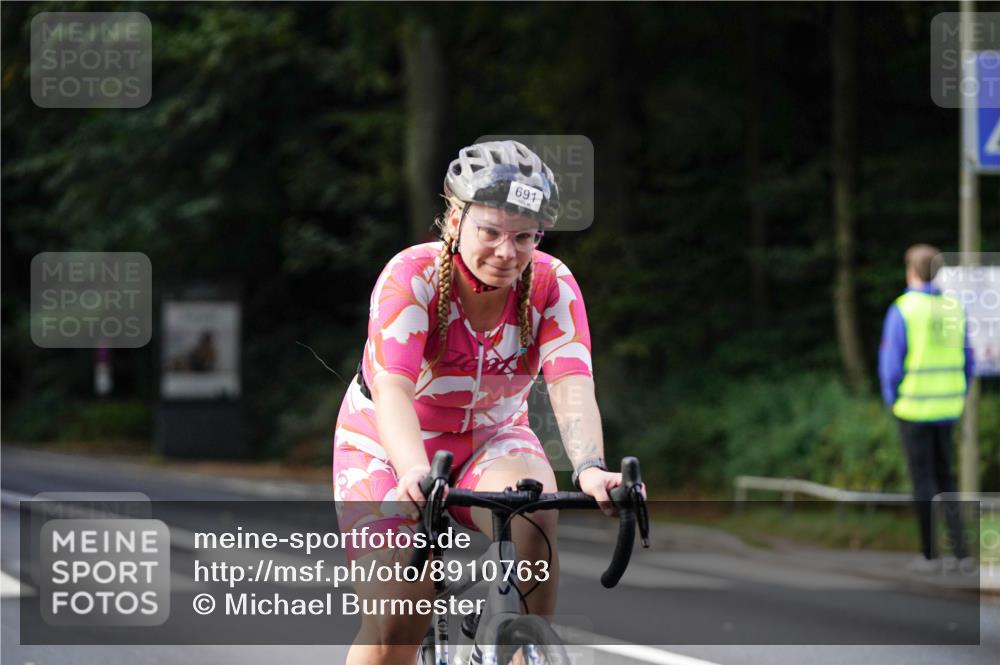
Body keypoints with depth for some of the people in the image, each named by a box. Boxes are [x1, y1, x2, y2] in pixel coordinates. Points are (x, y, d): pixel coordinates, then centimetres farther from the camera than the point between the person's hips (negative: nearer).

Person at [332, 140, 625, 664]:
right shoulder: (412, 277, -25)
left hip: (491, 442, 2)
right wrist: (414, 472, -57)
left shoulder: (552, 286, -16)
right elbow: (392, 390, -38)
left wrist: (590, 467, -50)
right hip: (388, 451, -2)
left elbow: (571, 386, -30)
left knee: (532, 512, -33)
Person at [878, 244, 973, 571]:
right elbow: (966, 363, 7)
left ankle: (929, 554, 6)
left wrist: (892, 401, 0)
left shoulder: (901, 310, -13)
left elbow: (891, 363, -14)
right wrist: (955, 402, 15)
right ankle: (959, 547, 1)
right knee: (944, 477, 14)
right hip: (946, 410, 5)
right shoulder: (953, 309, 4)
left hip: (913, 409, -5)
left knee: (923, 481, 3)